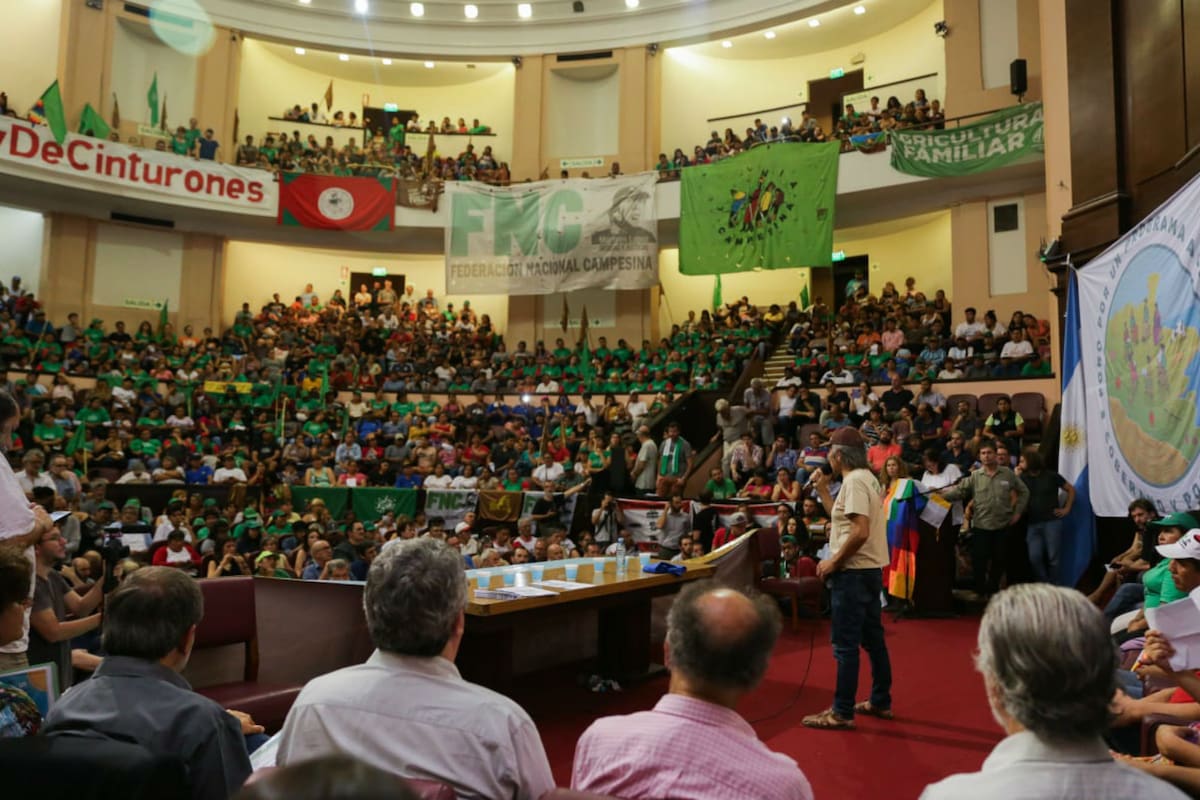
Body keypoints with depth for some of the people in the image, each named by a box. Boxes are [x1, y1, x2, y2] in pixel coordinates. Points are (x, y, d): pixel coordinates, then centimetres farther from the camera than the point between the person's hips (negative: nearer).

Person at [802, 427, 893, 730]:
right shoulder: (867, 478, 13)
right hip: (869, 569, 10)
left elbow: (860, 531, -27)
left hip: (854, 571, -10)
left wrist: (833, 561, -18)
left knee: (846, 644, -4)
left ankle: (842, 712, 2)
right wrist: (823, 490, 15)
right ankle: (881, 702, 27)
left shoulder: (854, 481, -18)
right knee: (873, 638, 17)